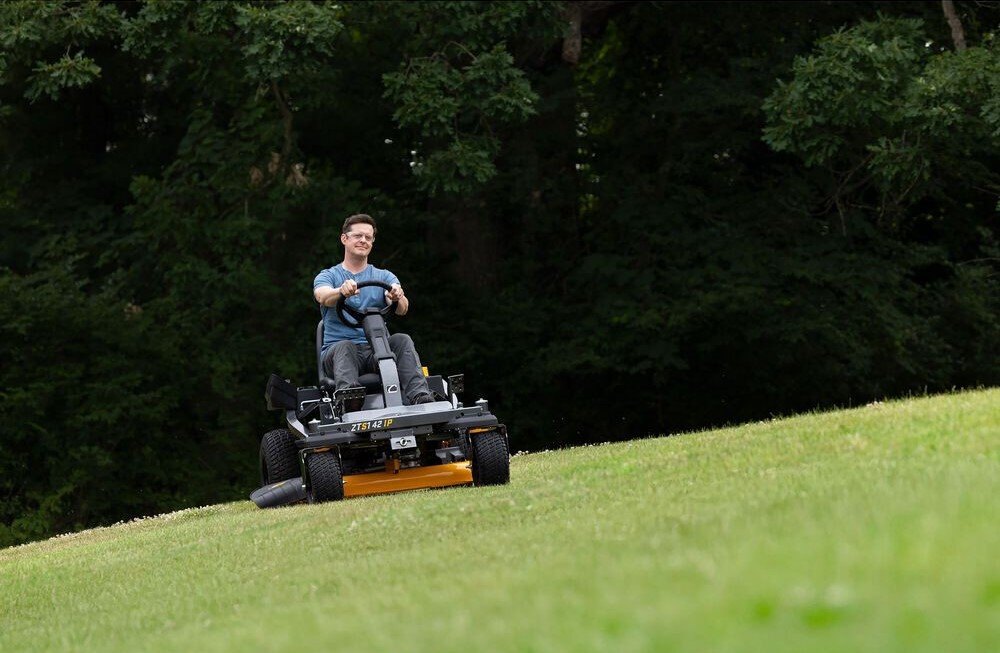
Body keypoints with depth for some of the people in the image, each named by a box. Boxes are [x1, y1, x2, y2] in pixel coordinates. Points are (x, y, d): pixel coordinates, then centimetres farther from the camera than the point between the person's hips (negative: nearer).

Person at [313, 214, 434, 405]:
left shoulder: (384, 277, 19)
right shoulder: (328, 276, 13)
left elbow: (402, 309, -2)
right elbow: (323, 296, -13)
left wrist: (397, 297, -29)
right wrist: (342, 291, -39)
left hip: (376, 351, 2)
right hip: (336, 351, -2)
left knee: (402, 340, -28)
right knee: (344, 347, -35)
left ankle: (421, 398, -47)